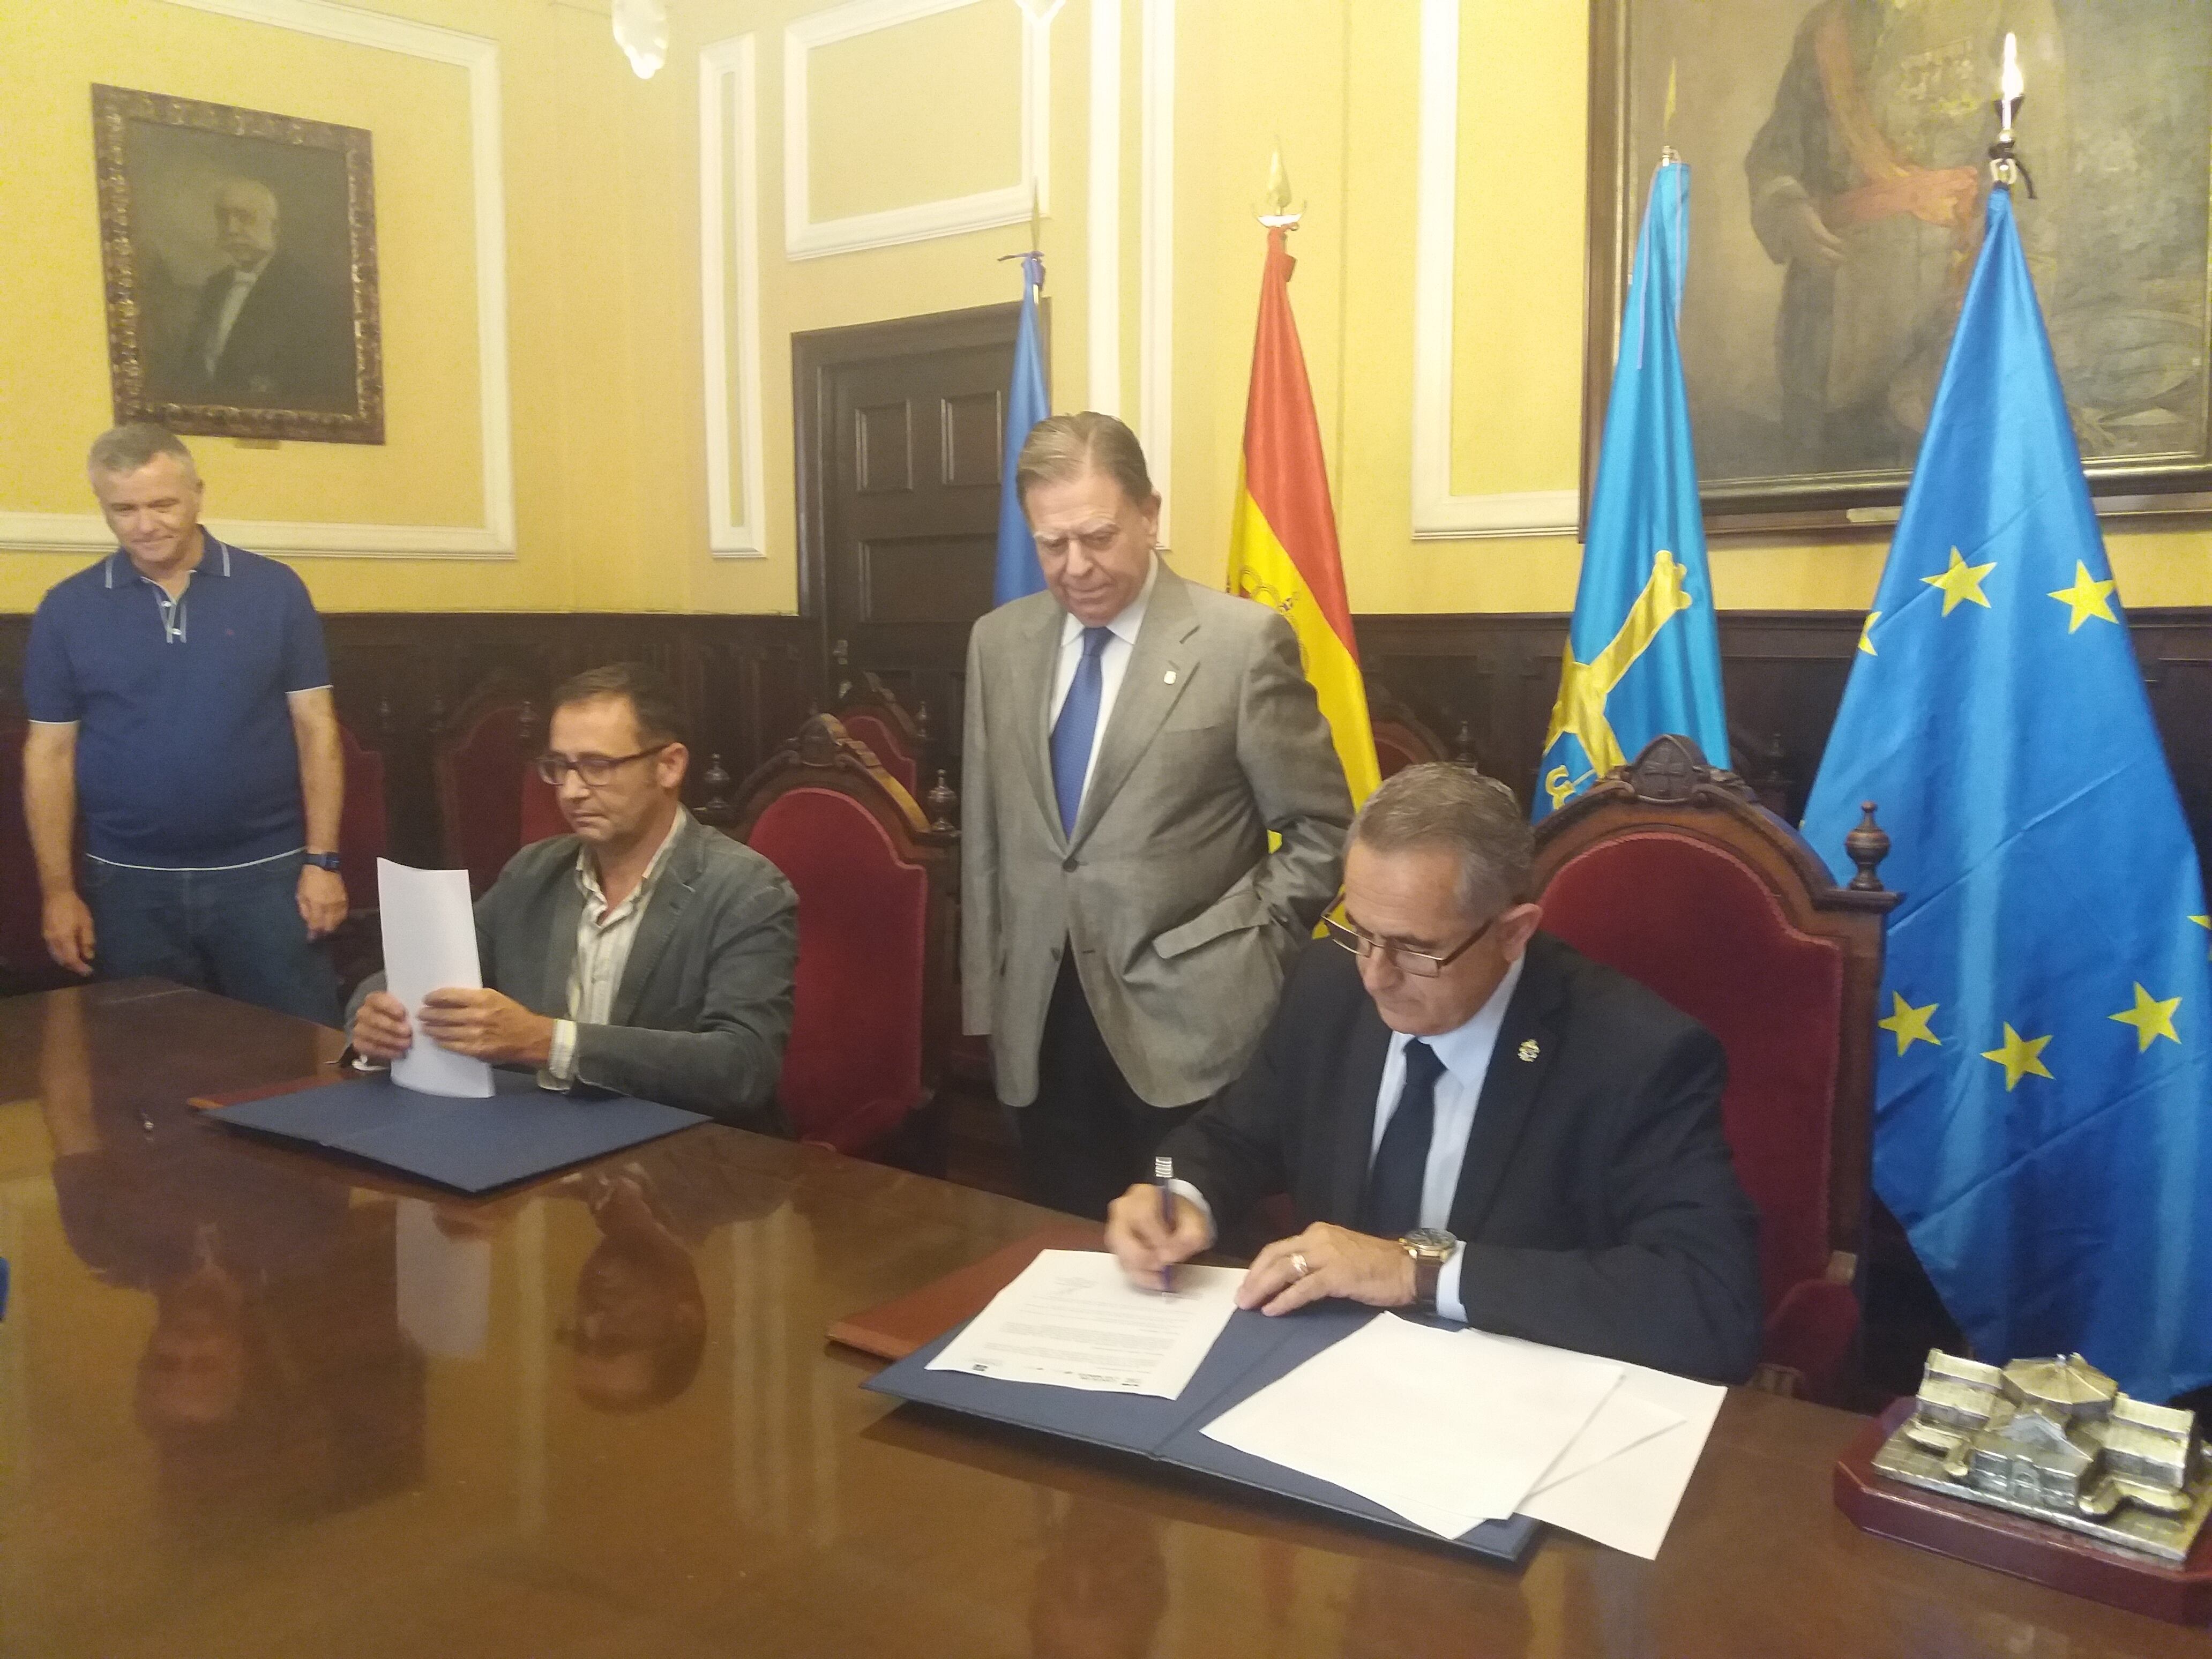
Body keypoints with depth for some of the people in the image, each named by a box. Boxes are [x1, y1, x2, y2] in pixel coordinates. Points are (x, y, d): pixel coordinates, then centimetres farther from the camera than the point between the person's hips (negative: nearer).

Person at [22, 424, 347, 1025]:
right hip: (130, 884, 2)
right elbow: (51, 752, 5)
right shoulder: (68, 608, 2)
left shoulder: (274, 590, -1)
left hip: (265, 873, -1)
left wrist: (322, 860, -5)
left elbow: (315, 726, 0)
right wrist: (58, 890, 0)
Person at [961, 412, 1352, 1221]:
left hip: (1189, 1023, -4)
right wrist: (984, 994, 10)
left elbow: (1321, 831, -2)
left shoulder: (1244, 641, -9)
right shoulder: (999, 642, 7)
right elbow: (984, 831, 13)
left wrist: (1246, 954, -8)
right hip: (1042, 1025, 4)